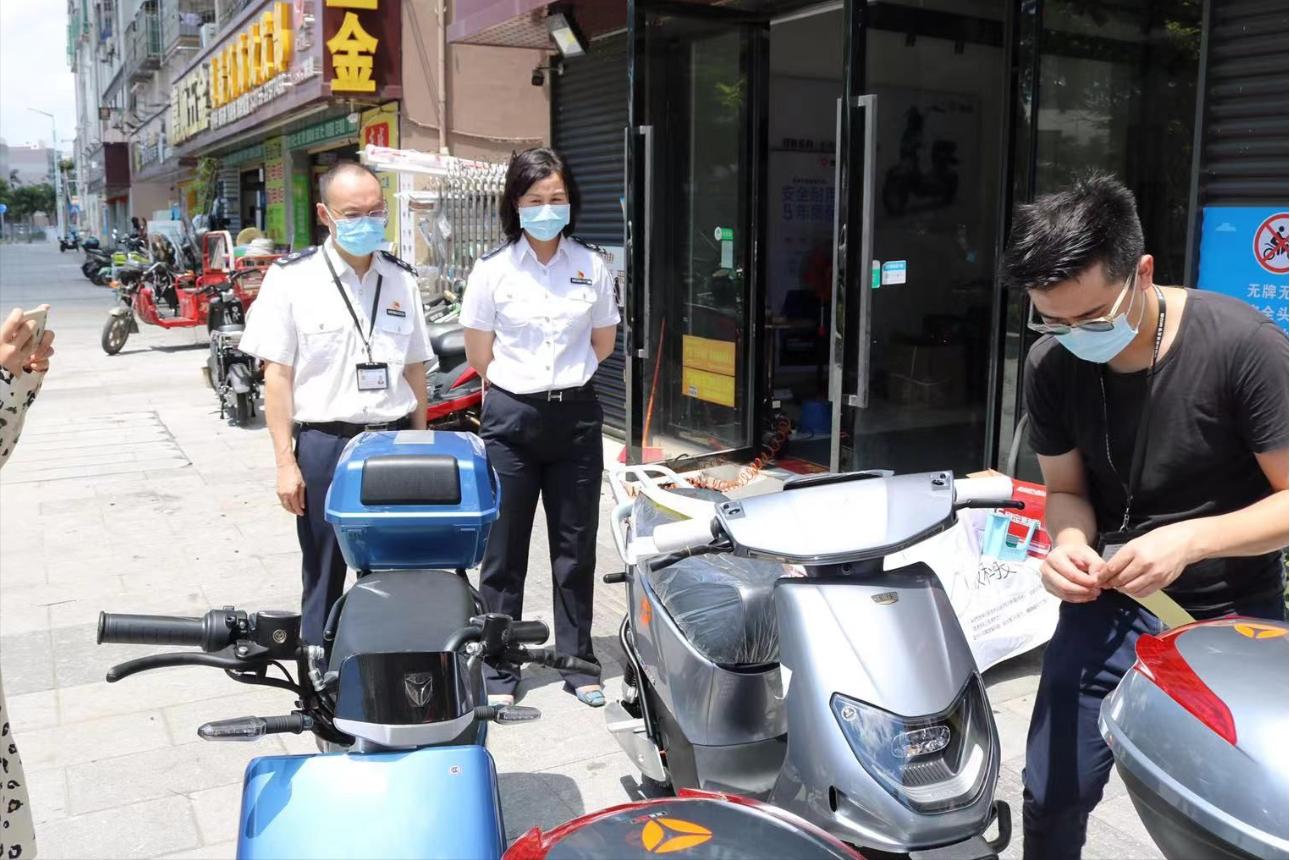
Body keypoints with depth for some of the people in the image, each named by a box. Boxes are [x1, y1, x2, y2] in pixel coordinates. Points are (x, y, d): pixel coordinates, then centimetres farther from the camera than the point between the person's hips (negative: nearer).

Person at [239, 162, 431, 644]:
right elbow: (277, 375, -5)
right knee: (324, 576, 8)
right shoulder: (292, 278, -3)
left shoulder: (402, 279, 8)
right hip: (324, 445, -3)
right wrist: (286, 462, -9)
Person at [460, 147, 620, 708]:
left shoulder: (591, 266, 3)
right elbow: (480, 356, 4)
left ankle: (578, 663, 23)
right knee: (504, 552, 5)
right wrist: (522, 386, 11)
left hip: (576, 416, 2)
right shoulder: (492, 270, -3)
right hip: (511, 418, -2)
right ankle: (499, 672, 18)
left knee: (575, 548, 9)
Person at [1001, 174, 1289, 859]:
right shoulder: (1051, 364, -9)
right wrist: (1069, 545, -19)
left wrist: (1189, 540, -31)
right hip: (1107, 606, 3)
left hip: (1230, 621, -3)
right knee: (1050, 801, 11)